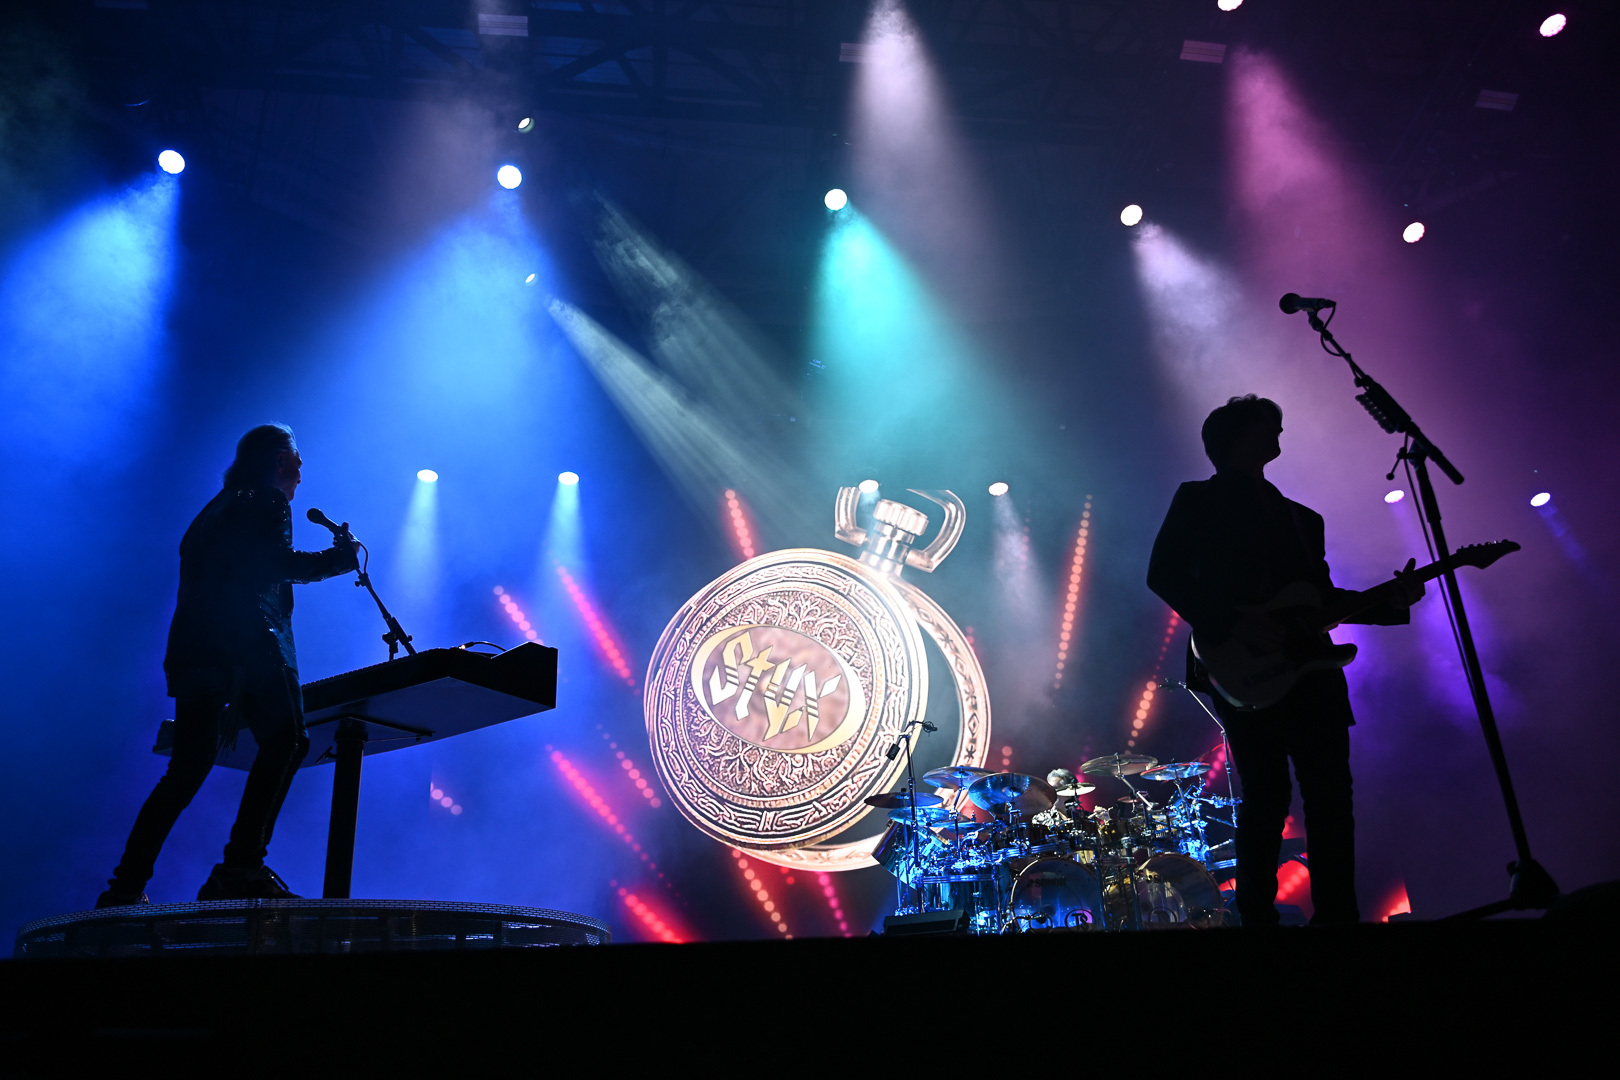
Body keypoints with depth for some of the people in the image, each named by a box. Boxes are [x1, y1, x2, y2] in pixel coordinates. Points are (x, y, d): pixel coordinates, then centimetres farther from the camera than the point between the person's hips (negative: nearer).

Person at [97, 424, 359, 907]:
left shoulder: (218, 510, 30)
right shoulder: (268, 502, 6)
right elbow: (277, 563, -11)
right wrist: (338, 557, 1)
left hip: (194, 650, 9)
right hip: (245, 645, -9)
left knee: (187, 772, 10)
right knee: (285, 741, -14)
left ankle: (127, 886, 7)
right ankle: (241, 867, -24)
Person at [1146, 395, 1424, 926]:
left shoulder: (1303, 518, 26)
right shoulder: (1199, 500, 8)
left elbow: (1324, 599, 21)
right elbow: (1164, 574, -5)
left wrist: (1388, 600, 4)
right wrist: (1237, 624, -15)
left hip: (1313, 675, 6)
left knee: (1331, 800, 1)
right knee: (1267, 798, -9)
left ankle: (1337, 912, 9)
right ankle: (1257, 915, 2)